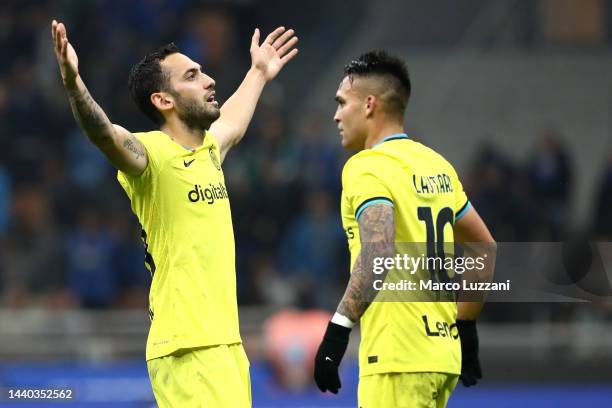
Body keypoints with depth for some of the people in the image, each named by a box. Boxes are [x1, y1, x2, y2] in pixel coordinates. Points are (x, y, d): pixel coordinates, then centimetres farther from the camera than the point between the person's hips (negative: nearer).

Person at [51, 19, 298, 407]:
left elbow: (231, 124, 40)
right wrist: (73, 82, -48)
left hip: (226, 342, 9)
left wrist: (258, 74, 54)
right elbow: (104, 133, -31)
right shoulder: (154, 155, -10)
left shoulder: (208, 149, 15)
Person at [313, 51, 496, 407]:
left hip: (399, 359, -9)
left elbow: (378, 252, -25)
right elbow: (485, 248, 22)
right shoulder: (436, 164, 16)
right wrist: (466, 327, 26)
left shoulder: (367, 166, -9)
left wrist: (338, 330, -28)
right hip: (442, 354, 9)